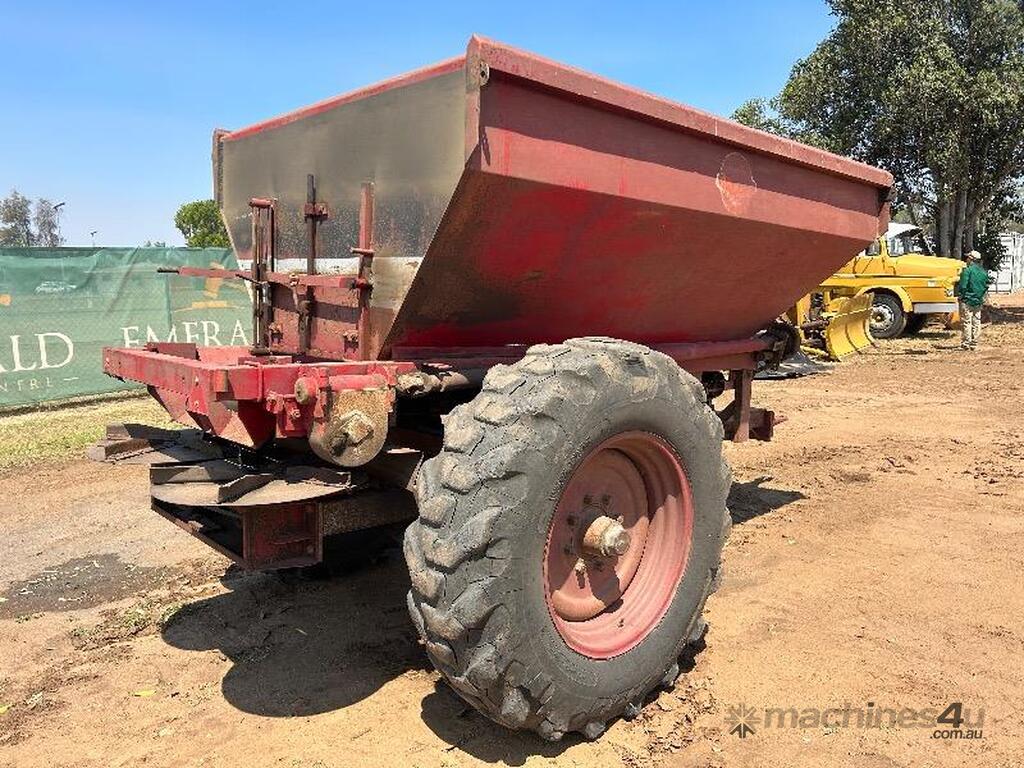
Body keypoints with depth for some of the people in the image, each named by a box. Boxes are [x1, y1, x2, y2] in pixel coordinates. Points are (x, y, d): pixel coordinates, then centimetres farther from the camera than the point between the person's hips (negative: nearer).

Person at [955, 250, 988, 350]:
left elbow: (962, 286, -17)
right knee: (976, 323, 9)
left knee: (966, 322, -2)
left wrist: (959, 295, -2)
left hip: (967, 301, -6)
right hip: (978, 302, 6)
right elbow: (986, 286, 13)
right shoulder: (983, 272, 9)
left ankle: (966, 343, -2)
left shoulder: (967, 270, -13)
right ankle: (974, 344, 13)